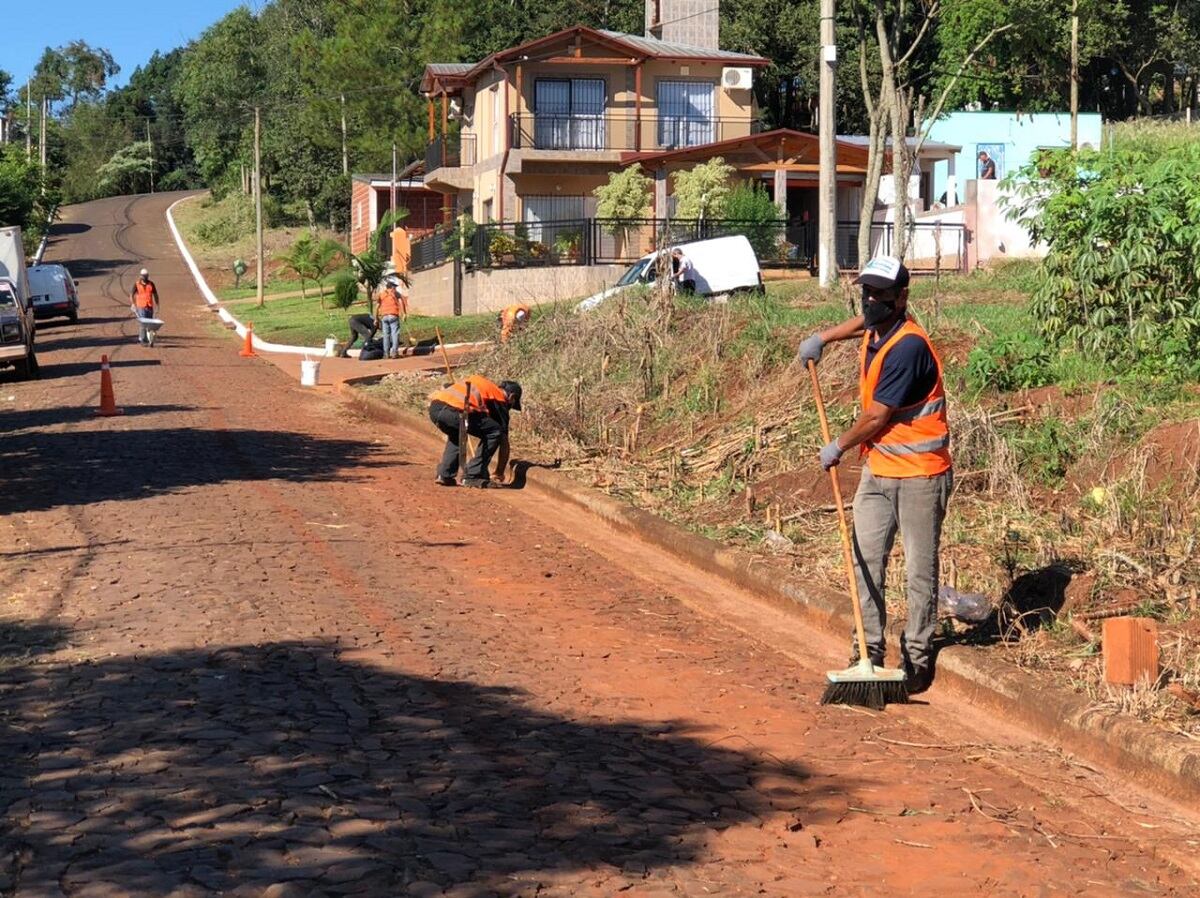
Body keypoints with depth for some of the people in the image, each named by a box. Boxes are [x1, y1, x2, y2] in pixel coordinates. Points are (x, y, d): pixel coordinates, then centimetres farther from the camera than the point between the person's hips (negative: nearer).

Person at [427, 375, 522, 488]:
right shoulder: (500, 401, 18)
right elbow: (504, 442, 19)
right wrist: (500, 472, 29)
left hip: (434, 408, 7)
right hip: (453, 411, -7)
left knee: (455, 435, 36)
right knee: (495, 432, 8)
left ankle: (444, 474, 23)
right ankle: (473, 476, 7)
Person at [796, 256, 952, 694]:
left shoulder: (908, 346, -21)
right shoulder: (874, 331, 6)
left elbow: (878, 416, -18)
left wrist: (838, 447, -5)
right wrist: (824, 337, 28)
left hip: (919, 473, -8)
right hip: (877, 468, 9)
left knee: (921, 568, 0)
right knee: (865, 559, 4)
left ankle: (917, 656, 8)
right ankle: (870, 649, 11)